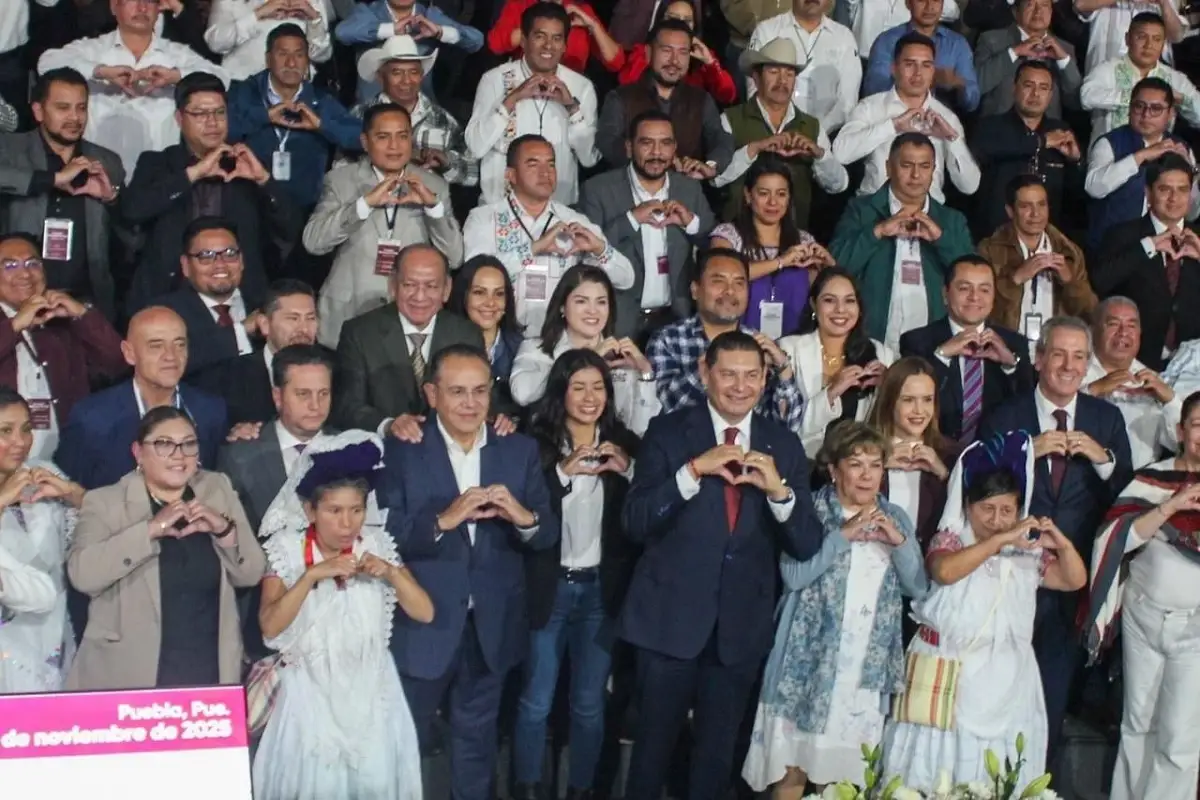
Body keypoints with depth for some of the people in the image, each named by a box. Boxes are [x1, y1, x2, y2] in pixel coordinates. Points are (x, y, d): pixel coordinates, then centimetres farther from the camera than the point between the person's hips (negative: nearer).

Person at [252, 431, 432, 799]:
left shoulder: (378, 545, -3)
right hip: (310, 692, -2)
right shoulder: (288, 549, -8)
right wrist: (313, 575, -27)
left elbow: (425, 613, -6)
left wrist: (390, 572, -21)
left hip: (370, 690, 2)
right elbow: (270, 626, -17)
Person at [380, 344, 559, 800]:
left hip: (491, 626, 2)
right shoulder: (402, 451, -7)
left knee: (477, 740, 19)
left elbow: (549, 535, -3)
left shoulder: (520, 450, 1)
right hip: (422, 625, -2)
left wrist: (523, 516, -25)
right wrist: (443, 520, -31)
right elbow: (386, 535, -16)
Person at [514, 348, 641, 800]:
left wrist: (627, 471, -15)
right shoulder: (535, 443, -7)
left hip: (601, 589, 3)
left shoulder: (624, 445, 2)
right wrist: (563, 471, -26)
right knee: (535, 702, 6)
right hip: (547, 588, -2)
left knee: (589, 703, 12)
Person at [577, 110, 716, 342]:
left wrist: (692, 222, -10)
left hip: (676, 318, 3)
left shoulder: (691, 189, 8)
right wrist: (631, 218, -19)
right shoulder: (598, 189, -4)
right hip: (619, 320, -3)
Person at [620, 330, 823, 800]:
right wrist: (694, 470, -25)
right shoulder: (668, 432, -5)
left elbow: (807, 547, -1)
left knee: (718, 753, 16)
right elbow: (635, 524, -14)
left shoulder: (783, 445, 3)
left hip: (741, 625, 3)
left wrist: (779, 490, -20)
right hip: (671, 618, -2)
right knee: (653, 745, 11)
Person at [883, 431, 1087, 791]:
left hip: (1004, 680, 4)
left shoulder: (1027, 554, 8)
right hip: (949, 674, -3)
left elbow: (1075, 580, 8)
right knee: (936, 772, -1)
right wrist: (1001, 540, -28)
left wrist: (1061, 543, -10)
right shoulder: (950, 539, -5)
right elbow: (945, 572, -26)